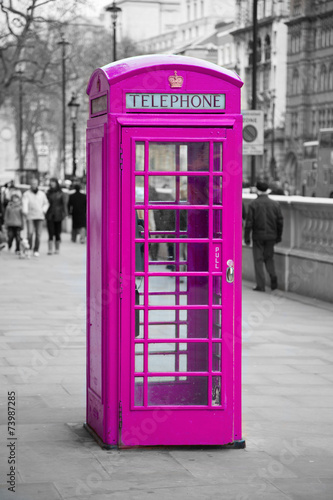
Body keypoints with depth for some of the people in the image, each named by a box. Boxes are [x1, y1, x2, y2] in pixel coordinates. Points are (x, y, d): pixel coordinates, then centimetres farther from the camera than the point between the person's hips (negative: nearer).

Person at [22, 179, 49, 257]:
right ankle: (29, 248, 3)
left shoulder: (42, 194, 13)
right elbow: (24, 203, -14)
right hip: (30, 216, -2)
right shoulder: (26, 194, 2)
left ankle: (36, 250, 6)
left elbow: (46, 203, 22)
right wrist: (25, 211, -32)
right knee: (30, 233, -14)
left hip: (39, 216, 3)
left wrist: (43, 210, 4)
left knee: (38, 234, -2)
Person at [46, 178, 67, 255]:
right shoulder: (48, 192, 4)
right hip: (50, 215, 1)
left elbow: (64, 203, 1)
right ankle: (50, 249, -8)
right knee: (51, 232, -5)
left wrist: (64, 213, -6)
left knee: (57, 232, 7)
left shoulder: (60, 193, 0)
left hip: (58, 215, -1)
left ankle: (57, 248, 16)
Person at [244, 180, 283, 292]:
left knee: (258, 259, 4)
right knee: (269, 257, 19)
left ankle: (260, 285, 2)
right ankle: (273, 275, -4)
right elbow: (280, 221, 3)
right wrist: (278, 236, 14)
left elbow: (249, 222, -10)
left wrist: (246, 237, -2)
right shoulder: (275, 204, 0)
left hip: (258, 236, -3)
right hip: (271, 236, 3)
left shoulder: (253, 204, -8)